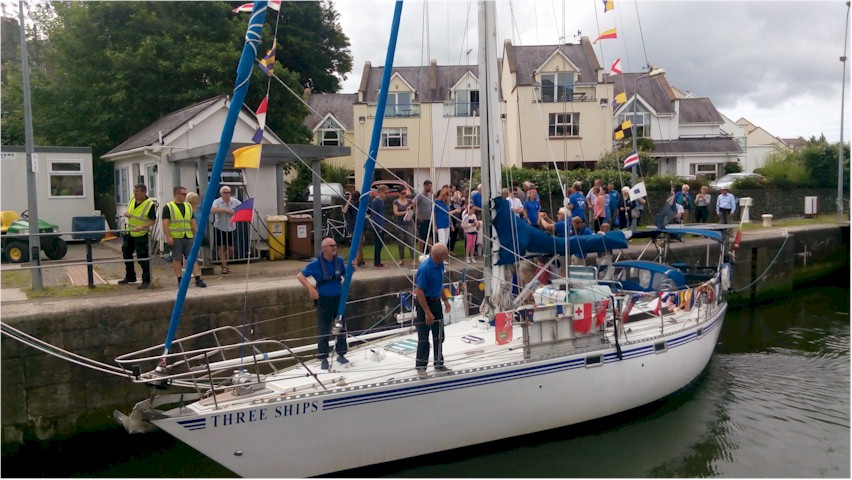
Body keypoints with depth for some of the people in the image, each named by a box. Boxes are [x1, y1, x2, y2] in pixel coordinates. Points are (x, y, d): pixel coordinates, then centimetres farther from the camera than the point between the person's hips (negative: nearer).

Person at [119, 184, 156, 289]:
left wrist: (141, 227, -31)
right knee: (126, 254, 18)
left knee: (143, 258, -5)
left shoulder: (150, 205, -19)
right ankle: (130, 277, 35)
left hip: (141, 235, -8)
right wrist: (126, 213, -5)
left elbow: (153, 221, -18)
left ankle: (146, 281, 5)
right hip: (129, 233, 8)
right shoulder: (132, 199, 2)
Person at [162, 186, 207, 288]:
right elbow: (165, 223, -7)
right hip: (175, 237, -4)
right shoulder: (168, 207, -1)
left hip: (188, 237, 4)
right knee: (177, 259, 2)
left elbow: (193, 222, 18)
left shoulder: (188, 206, 15)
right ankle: (180, 279, 10)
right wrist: (168, 236, -15)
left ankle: (198, 279, -1)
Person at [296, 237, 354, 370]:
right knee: (323, 330, 2)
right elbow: (300, 276, -9)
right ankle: (323, 358, 12)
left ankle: (341, 354, 27)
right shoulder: (316, 263, -12)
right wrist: (310, 287, -23)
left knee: (342, 328, 12)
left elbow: (346, 275, 11)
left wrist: (352, 268, -10)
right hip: (324, 300, -4)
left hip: (339, 298, 4)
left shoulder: (339, 260, -1)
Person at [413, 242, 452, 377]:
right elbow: (419, 292, -23)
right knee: (424, 338, 1)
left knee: (439, 336, 14)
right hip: (424, 303, -8)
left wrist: (445, 299, 15)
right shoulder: (425, 268, -26)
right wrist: (427, 312, -22)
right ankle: (421, 367, 13)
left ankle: (439, 364, 25)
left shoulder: (440, 264, -2)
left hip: (436, 302, 8)